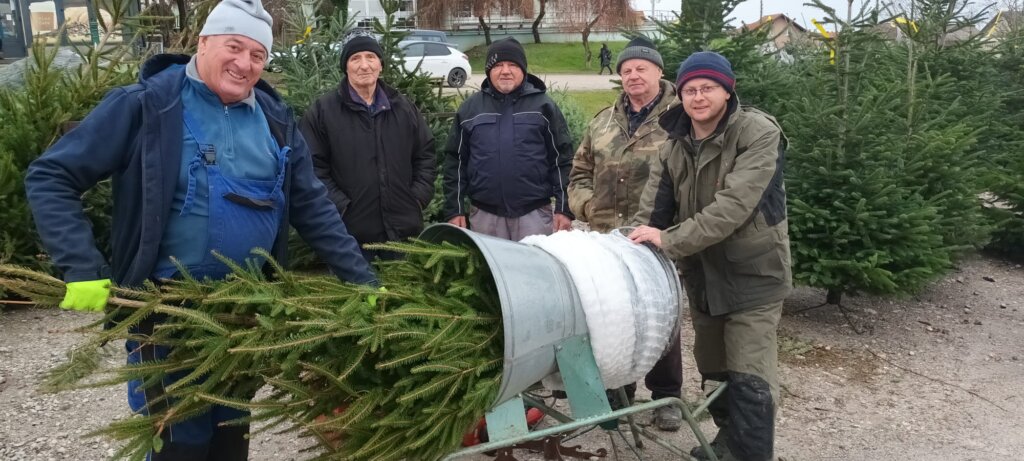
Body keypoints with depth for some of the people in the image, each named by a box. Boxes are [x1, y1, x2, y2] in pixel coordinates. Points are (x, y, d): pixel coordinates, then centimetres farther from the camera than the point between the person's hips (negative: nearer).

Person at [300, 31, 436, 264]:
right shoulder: (322, 111, -4)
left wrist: (419, 197, 3)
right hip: (350, 230, -4)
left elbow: (426, 155, 15)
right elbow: (313, 168, -7)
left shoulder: (404, 108, 9)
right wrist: (340, 207, -14)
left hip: (403, 228, 4)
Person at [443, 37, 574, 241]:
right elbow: (455, 161, 9)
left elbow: (562, 159, 2)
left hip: (535, 214, -1)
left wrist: (564, 209, -3)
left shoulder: (543, 105, 3)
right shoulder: (470, 108, 8)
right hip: (484, 216, 2)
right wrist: (454, 210, 4)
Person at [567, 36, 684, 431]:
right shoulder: (603, 122, 13)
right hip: (607, 238, 5)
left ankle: (667, 396, 22)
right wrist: (586, 204, 0)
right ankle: (616, 391, 28)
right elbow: (579, 173, 18)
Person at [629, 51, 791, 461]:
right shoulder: (674, 145, 2)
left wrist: (670, 240, -34)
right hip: (700, 272, 6)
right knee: (712, 368, 20)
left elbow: (734, 205, -30)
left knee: (749, 379, -6)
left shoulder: (759, 134, -18)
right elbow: (652, 210, -4)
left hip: (752, 273, -6)